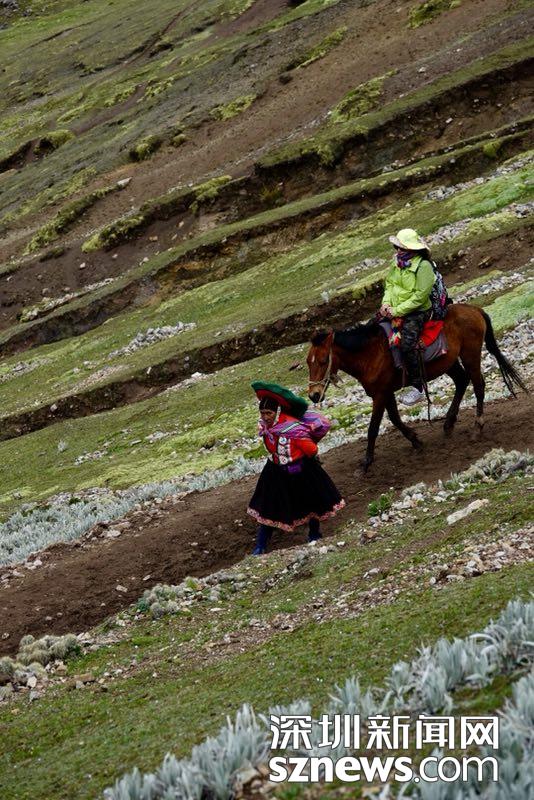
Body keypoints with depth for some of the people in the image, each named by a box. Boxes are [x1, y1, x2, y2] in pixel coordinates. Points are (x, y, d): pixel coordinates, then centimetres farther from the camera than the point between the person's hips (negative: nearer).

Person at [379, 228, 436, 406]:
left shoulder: (423, 266, -18)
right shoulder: (398, 263, 6)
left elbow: (420, 296, -21)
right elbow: (389, 284, 14)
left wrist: (397, 311, -20)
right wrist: (386, 303, -6)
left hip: (417, 312, -8)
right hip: (394, 310, 9)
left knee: (407, 345, -24)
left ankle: (417, 388, -19)